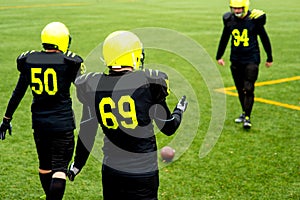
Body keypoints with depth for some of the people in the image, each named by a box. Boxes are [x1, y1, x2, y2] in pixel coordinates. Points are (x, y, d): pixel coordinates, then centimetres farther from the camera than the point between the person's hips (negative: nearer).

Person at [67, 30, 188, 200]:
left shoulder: (93, 85, -3)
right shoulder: (149, 82, -13)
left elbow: (86, 132, 6)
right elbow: (168, 128, -2)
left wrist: (77, 165, 21)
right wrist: (180, 110, 20)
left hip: (111, 169, 4)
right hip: (143, 171, -3)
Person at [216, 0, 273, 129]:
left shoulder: (254, 19, -10)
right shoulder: (229, 20, 1)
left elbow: (264, 38, 1)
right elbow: (224, 39, 16)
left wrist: (269, 58, 8)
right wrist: (219, 56, 24)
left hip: (251, 59, -4)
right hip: (236, 60, 4)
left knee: (248, 89, -11)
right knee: (240, 89, 11)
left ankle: (247, 118, -5)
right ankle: (244, 112, 29)